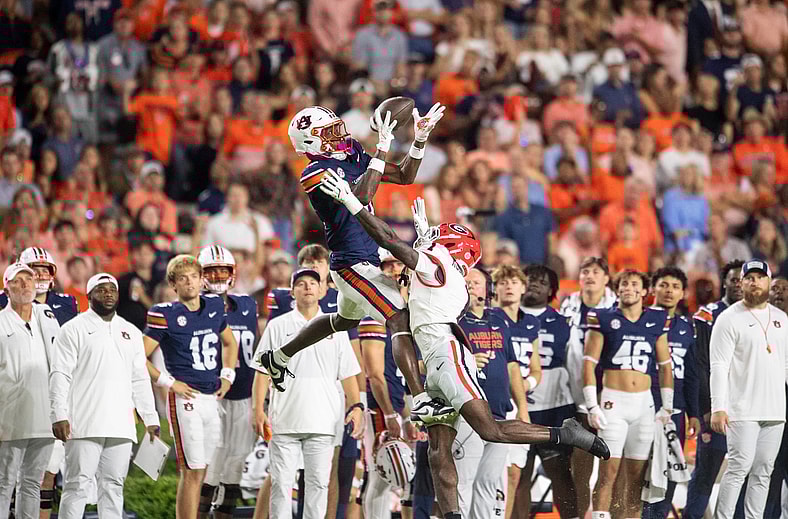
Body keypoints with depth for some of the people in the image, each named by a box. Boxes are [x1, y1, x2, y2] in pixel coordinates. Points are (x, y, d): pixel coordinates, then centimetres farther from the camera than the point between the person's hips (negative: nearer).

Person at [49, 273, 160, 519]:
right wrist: (59, 416, -14)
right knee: (78, 484, -8)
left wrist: (150, 419, 14)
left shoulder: (131, 333, 19)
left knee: (113, 486, 5)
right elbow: (60, 375, -4)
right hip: (85, 425, -5)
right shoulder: (74, 329, 2)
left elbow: (140, 380, 20)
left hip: (121, 425, 5)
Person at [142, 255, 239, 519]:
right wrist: (170, 383, -10)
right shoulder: (166, 314, -7)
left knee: (198, 472, 9)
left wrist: (226, 376, 14)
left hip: (212, 398, 6)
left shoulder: (214, 306, 10)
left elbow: (229, 343, 28)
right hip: (186, 399, -6)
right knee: (192, 472, -9)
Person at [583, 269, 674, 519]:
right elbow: (589, 364, -2)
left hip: (644, 404, 3)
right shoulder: (604, 320, 0)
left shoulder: (657, 322, 10)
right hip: (613, 401, -3)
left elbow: (665, 366, 15)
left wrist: (667, 407, 10)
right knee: (609, 471, -10)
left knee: (636, 475, 5)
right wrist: (592, 406, -9)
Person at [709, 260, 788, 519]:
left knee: (763, 471, 5)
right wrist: (718, 408, -18)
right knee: (740, 467, -12)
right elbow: (719, 366, -9)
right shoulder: (730, 319, -4)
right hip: (743, 410, -6)